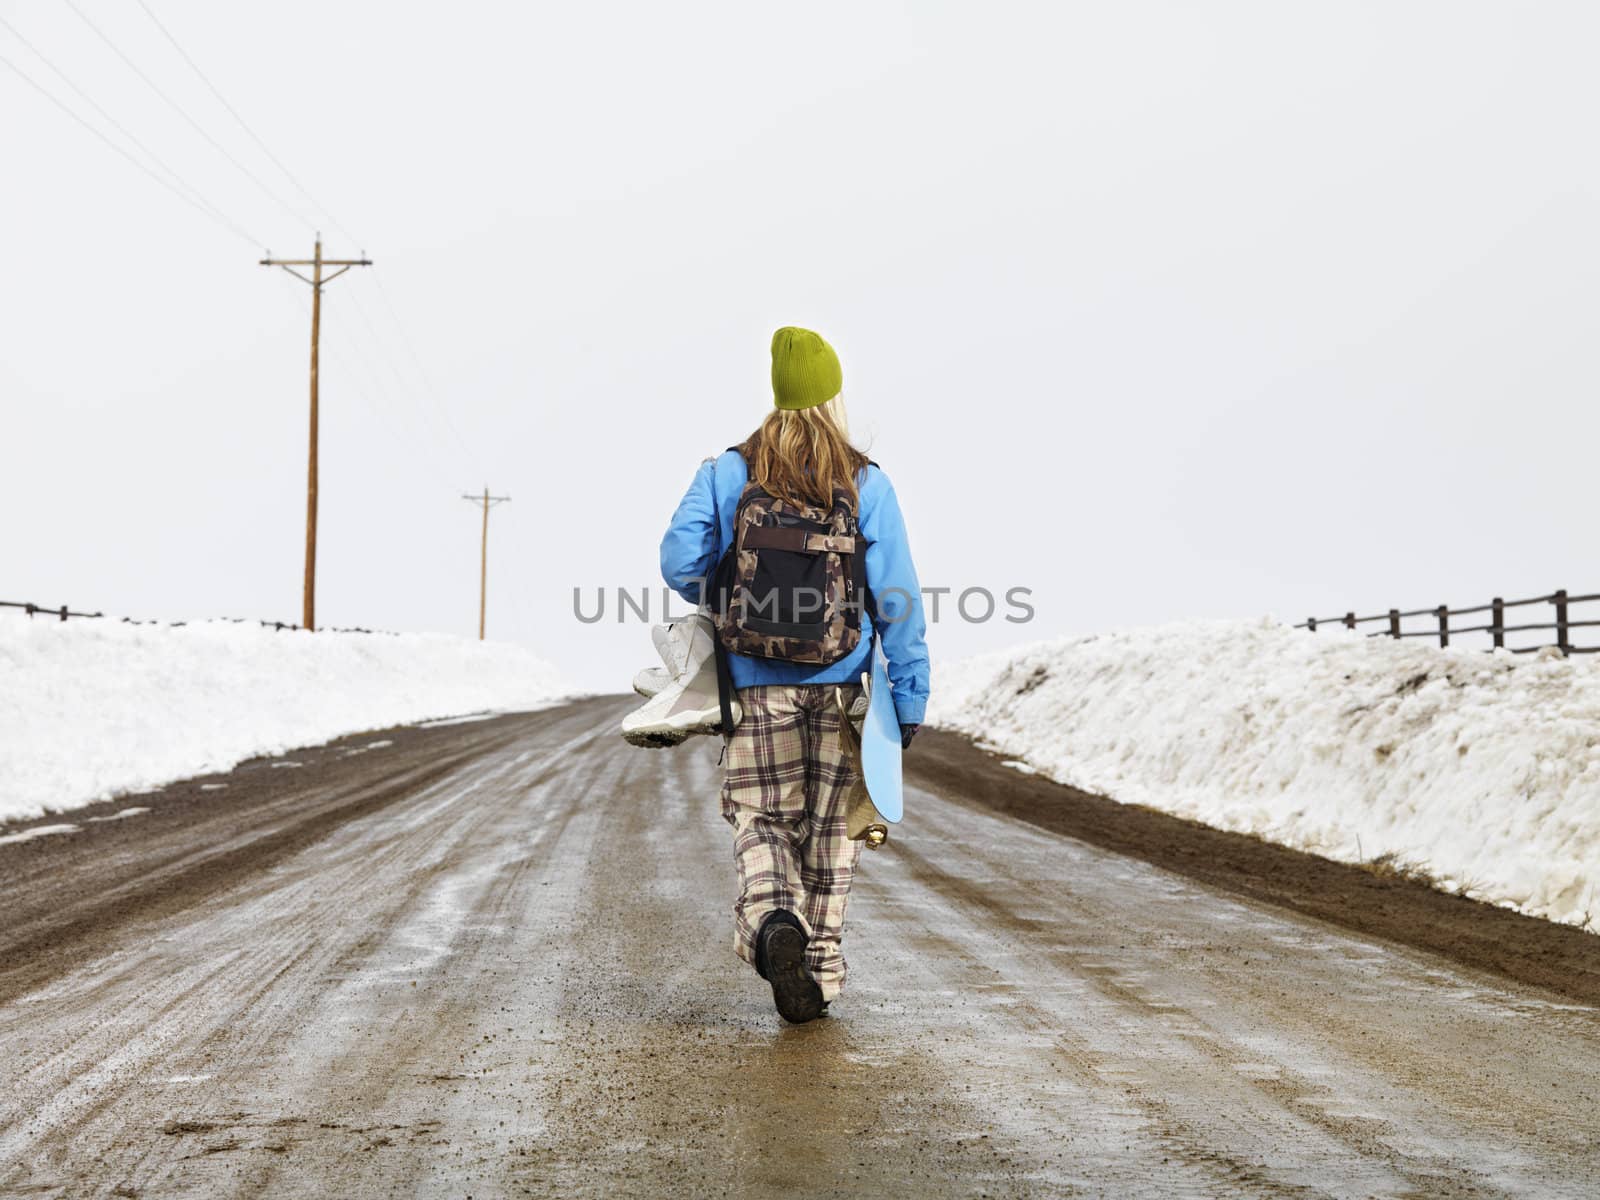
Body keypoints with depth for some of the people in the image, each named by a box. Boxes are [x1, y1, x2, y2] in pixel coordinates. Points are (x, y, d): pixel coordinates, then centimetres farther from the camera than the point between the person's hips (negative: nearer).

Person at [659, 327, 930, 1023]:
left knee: (759, 818, 7)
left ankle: (772, 918, -21)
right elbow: (897, 597, -4)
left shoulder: (726, 473, 0)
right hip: (838, 685, 0)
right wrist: (910, 695, 0)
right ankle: (820, 972, 14)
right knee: (828, 827, 11)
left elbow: (680, 560, -7)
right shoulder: (866, 484, -2)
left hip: (756, 685, 0)